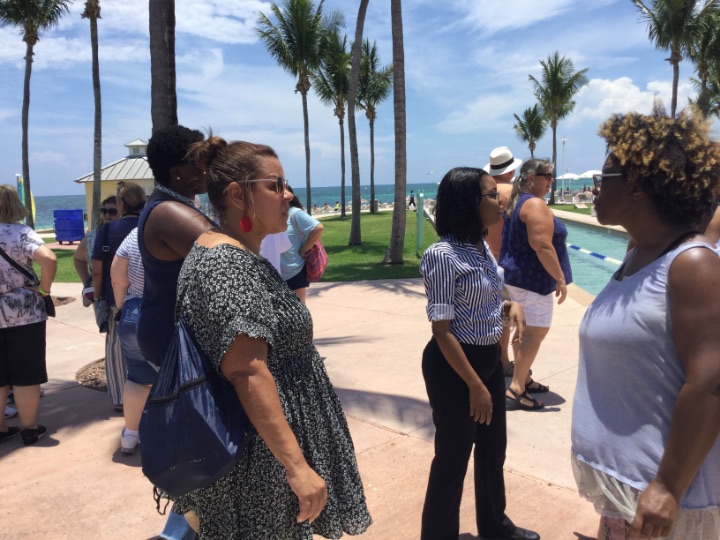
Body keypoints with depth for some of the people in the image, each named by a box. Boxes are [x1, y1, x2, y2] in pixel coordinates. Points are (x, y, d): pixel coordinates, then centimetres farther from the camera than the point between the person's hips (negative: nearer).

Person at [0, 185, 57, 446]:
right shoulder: (21, 232, -11)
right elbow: (48, 259, -27)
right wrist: (44, 288, -13)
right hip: (24, 314, -4)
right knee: (26, 375, 7)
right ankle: (30, 429, 16)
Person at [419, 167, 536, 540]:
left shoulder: (482, 246, 4)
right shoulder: (443, 255, -22)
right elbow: (442, 330, -22)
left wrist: (510, 307, -3)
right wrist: (475, 385, -20)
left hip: (489, 358, 9)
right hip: (454, 365, -9)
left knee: (493, 447, 24)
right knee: (452, 458, 8)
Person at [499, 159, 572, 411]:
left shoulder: (517, 201, 14)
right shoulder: (536, 204, -17)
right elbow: (542, 247, -25)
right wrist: (560, 278, -19)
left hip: (514, 275, 10)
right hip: (531, 279, -10)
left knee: (525, 330, 17)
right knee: (537, 332, -6)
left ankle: (523, 378, 26)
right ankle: (516, 388, -6)